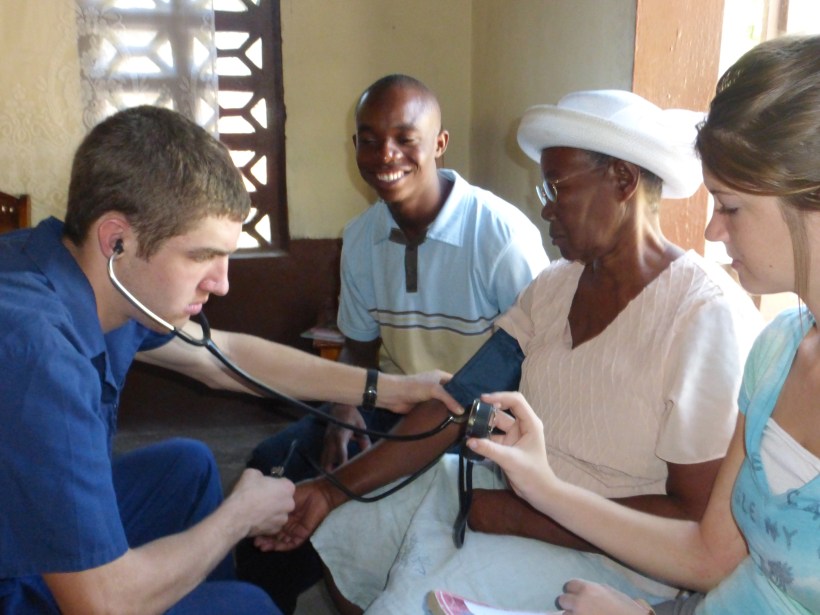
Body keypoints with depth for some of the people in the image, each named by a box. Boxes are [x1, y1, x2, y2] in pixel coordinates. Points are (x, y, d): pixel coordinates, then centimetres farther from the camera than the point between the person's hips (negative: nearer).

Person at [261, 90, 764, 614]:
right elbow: (458, 402, -1)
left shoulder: (707, 314, -20)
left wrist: (521, 518, -19)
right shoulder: (553, 287, 4)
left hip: (610, 550, -7)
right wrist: (335, 488, -9)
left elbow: (695, 519, -21)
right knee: (334, 533, 7)